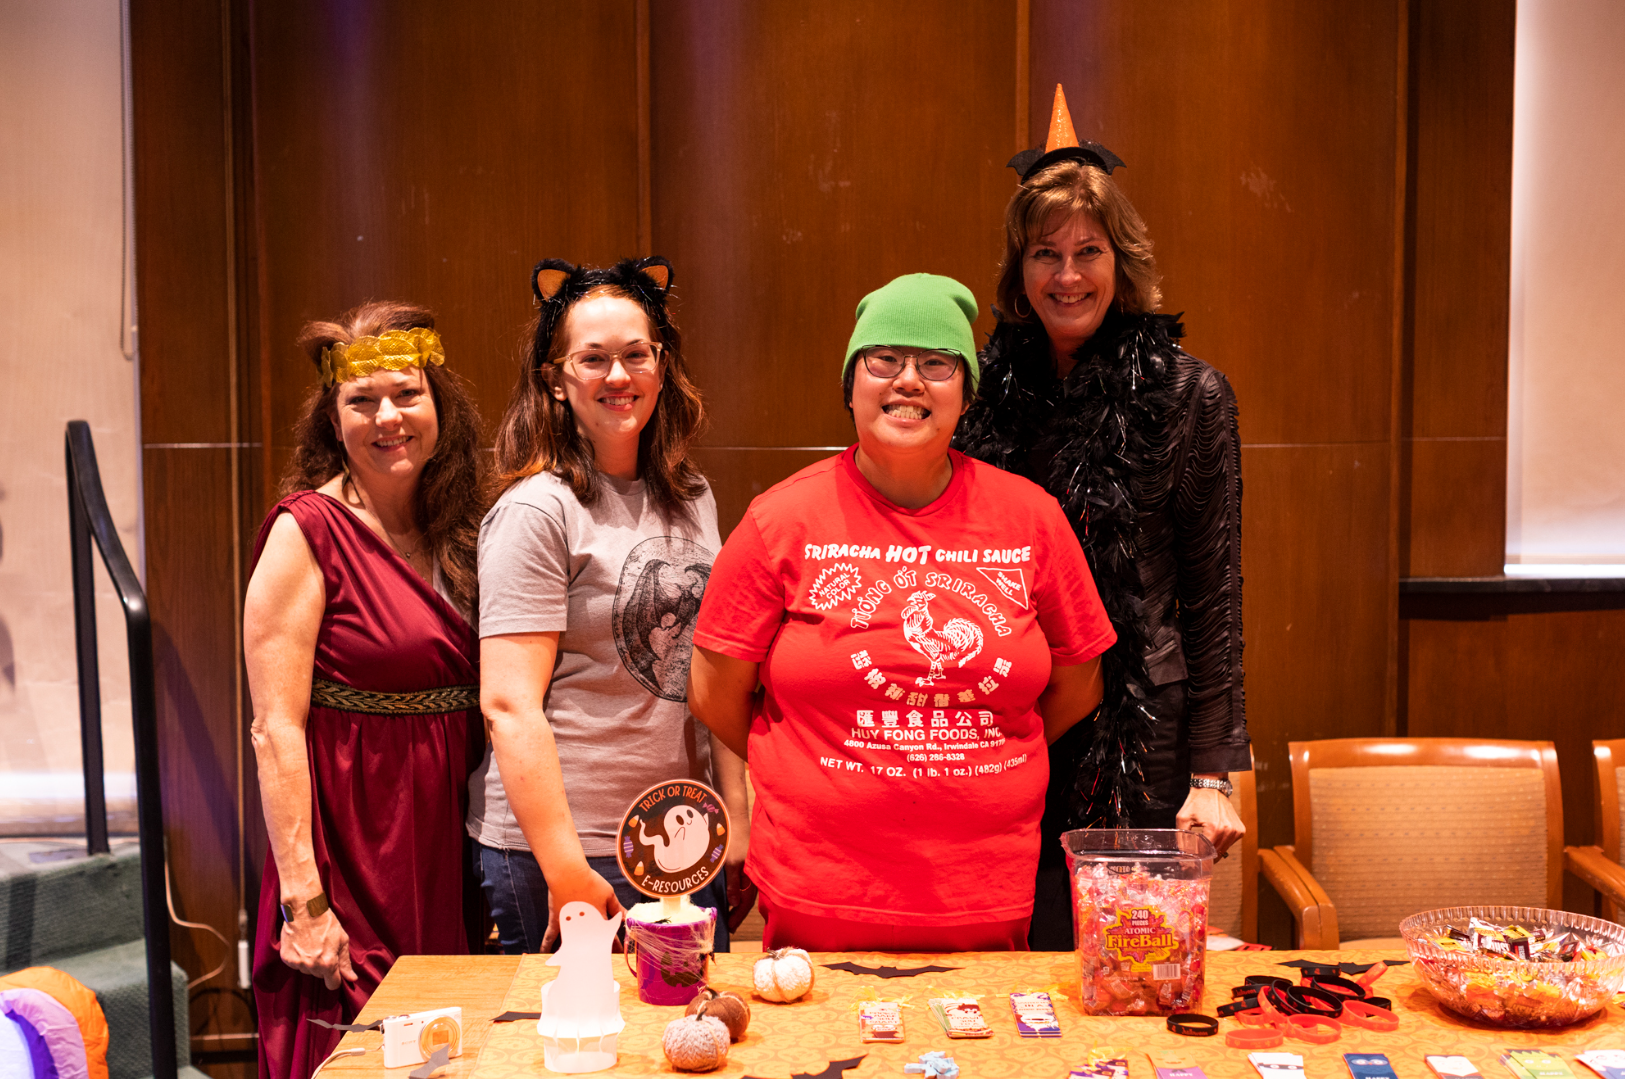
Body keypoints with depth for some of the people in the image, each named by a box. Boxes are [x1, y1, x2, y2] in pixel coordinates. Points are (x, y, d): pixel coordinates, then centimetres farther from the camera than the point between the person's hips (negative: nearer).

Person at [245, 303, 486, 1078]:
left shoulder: (452, 534, 9)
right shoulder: (308, 530, -10)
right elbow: (275, 729, -15)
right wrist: (303, 900, -18)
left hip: (446, 857, 6)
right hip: (349, 859, -6)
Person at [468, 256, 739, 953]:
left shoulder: (691, 498, 9)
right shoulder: (536, 510, -12)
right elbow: (510, 706, -16)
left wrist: (736, 814, 12)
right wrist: (566, 870, -19)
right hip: (560, 846, -6)